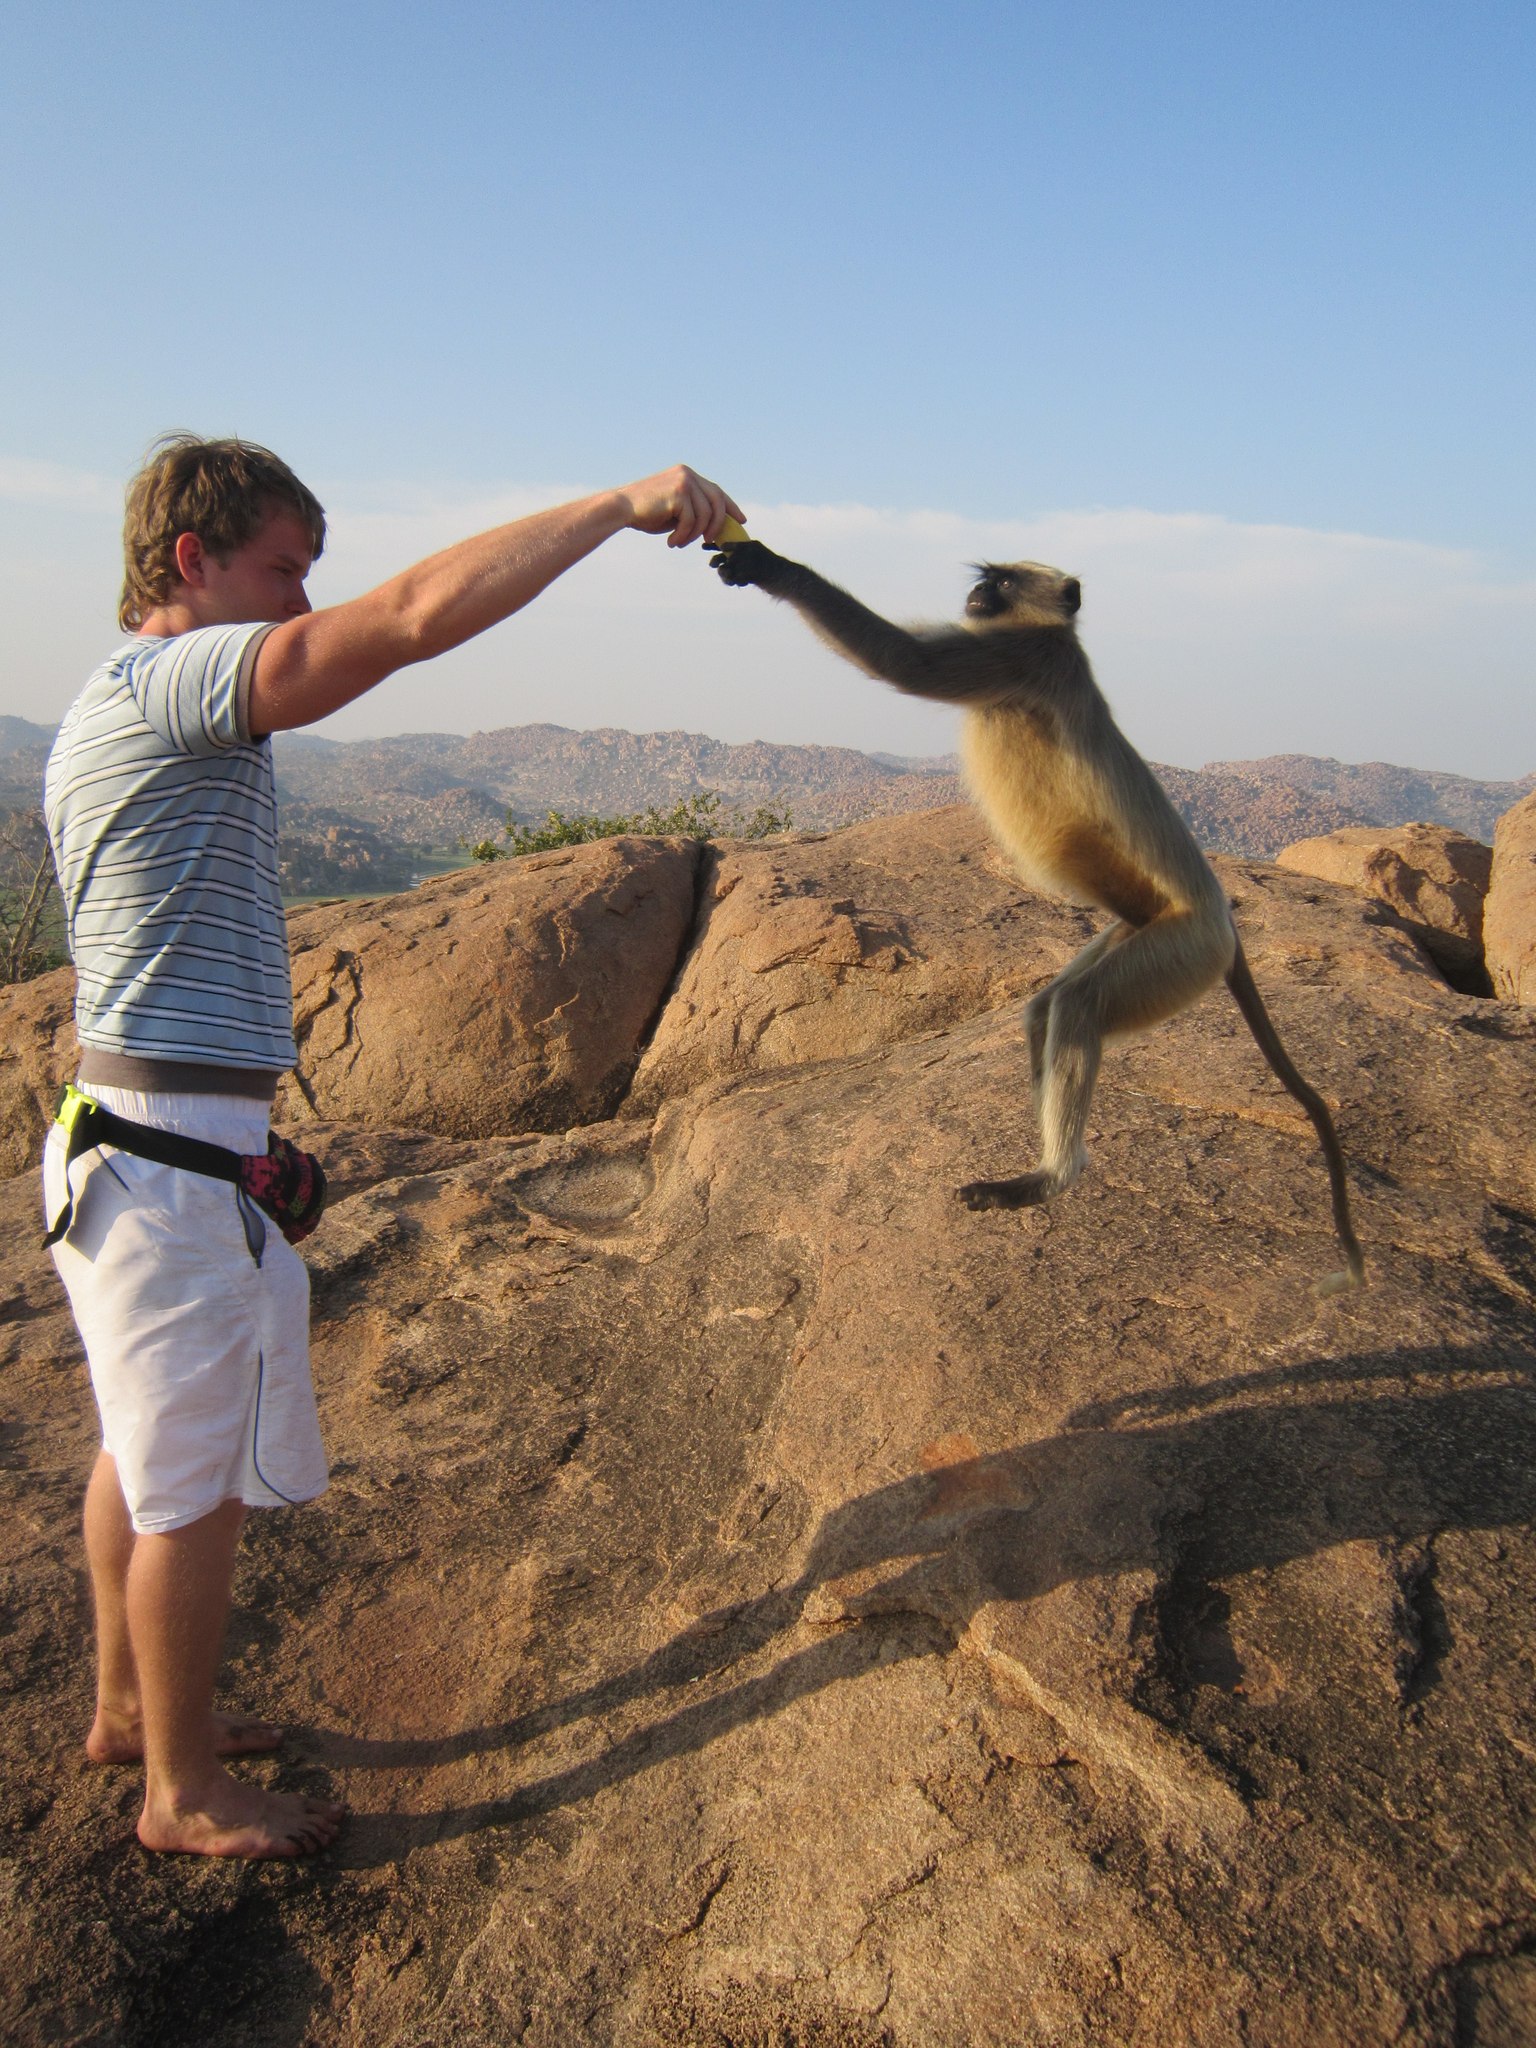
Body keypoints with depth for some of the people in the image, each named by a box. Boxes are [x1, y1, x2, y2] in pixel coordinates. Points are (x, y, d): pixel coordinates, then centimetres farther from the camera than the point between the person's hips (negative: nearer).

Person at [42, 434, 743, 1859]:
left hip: (128, 1136, 10)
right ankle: (183, 1788, 23)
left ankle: (127, 1707, 40)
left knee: (145, 1448, 22)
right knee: (197, 1485, 4)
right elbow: (424, 612, -28)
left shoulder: (109, 714, 16)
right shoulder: (171, 686, -17)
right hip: (177, 1156, -10)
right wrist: (623, 505, -21)